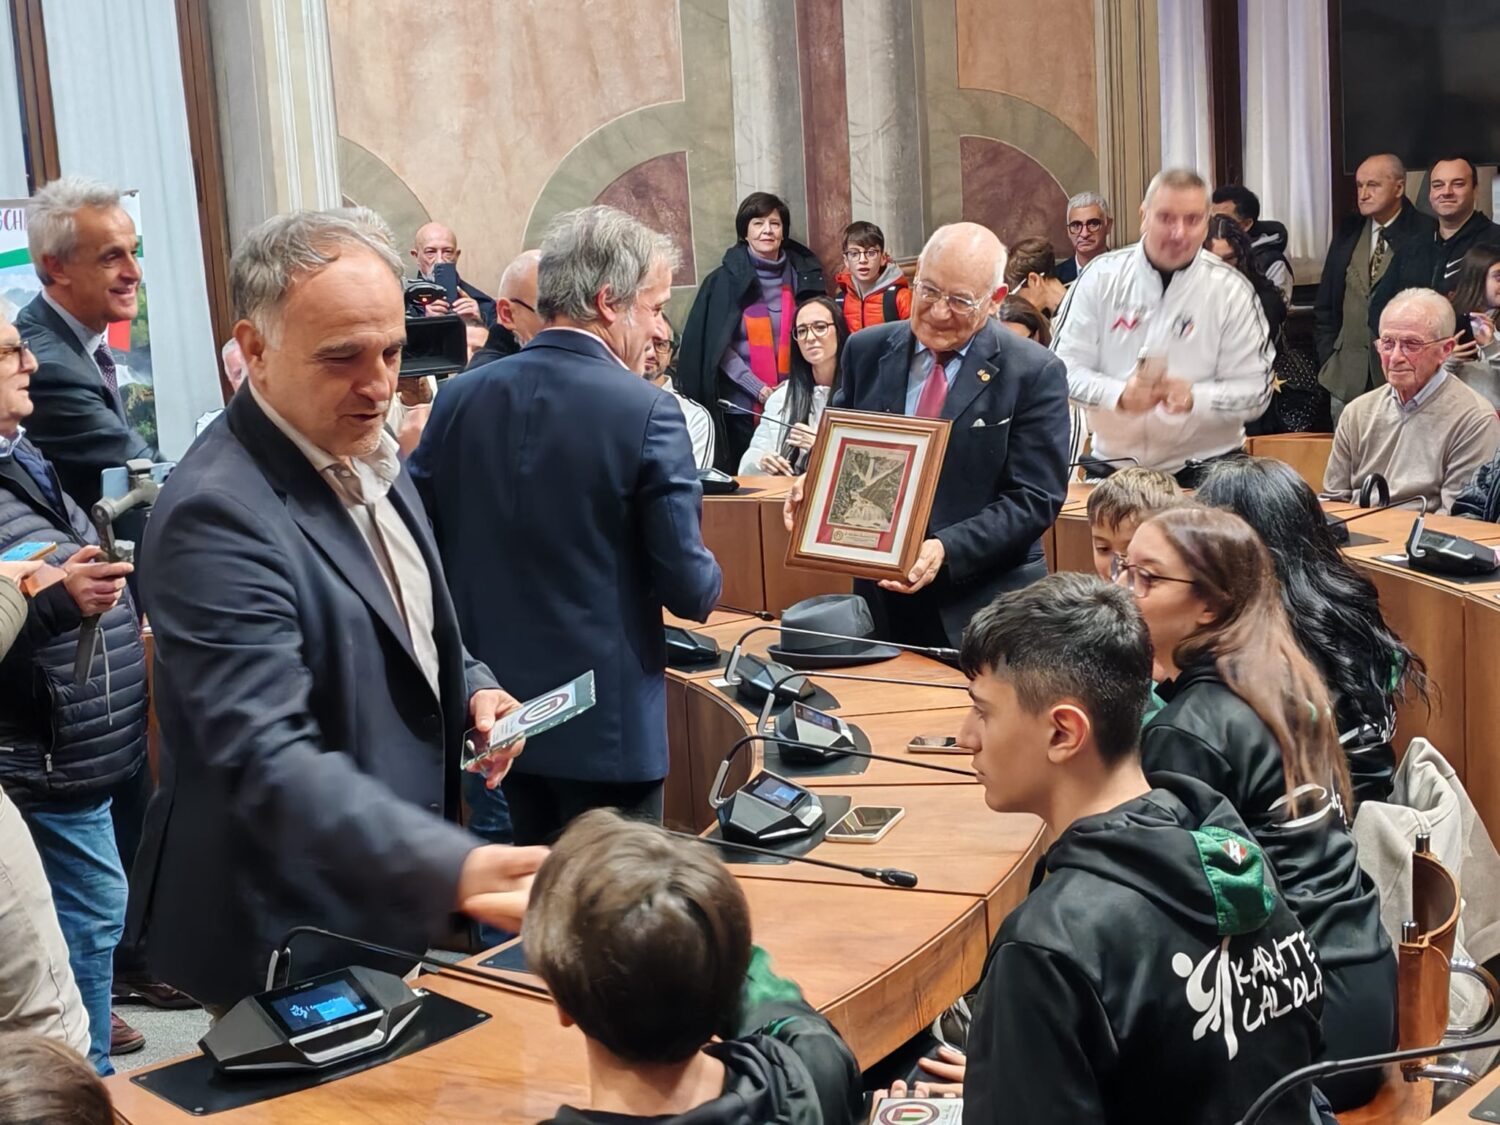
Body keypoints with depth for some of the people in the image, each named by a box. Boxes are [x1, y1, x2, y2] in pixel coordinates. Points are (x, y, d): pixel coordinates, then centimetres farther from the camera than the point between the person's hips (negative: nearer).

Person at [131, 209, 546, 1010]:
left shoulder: (364, 455, 3)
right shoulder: (216, 516, -26)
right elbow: (268, 758, -35)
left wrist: (469, 688, -2)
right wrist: (453, 867, -47)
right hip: (293, 950, -8)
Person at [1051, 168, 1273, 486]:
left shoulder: (1231, 290, -6)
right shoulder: (1101, 277, -3)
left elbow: (1255, 391, -6)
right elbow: (1064, 366, -4)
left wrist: (1194, 398, -25)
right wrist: (1118, 395, -23)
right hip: (1113, 464, 1)